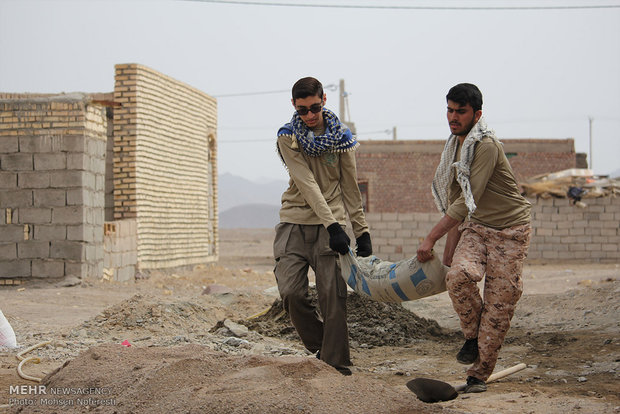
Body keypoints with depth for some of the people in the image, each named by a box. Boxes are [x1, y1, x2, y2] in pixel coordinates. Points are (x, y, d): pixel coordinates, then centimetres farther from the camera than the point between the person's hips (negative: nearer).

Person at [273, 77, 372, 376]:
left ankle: (336, 363, 1)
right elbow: (307, 184, -12)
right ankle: (320, 348, 12)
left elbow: (350, 187, 11)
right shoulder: (288, 137, 0)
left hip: (331, 224, 0)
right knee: (291, 292, -10)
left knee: (333, 296, -8)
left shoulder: (342, 137, 5)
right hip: (295, 221, 0)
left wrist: (361, 230, 7)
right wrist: (332, 225, -22)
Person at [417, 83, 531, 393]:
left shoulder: (487, 146, -20)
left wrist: (430, 239, -21)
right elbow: (455, 201, 12)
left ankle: (479, 373, 9)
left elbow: (467, 201, -24)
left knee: (499, 302, -5)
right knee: (458, 275, -23)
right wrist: (449, 250, 5)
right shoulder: (454, 148, 7)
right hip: (475, 227, 5)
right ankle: (472, 335, 2)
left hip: (510, 230, -5)